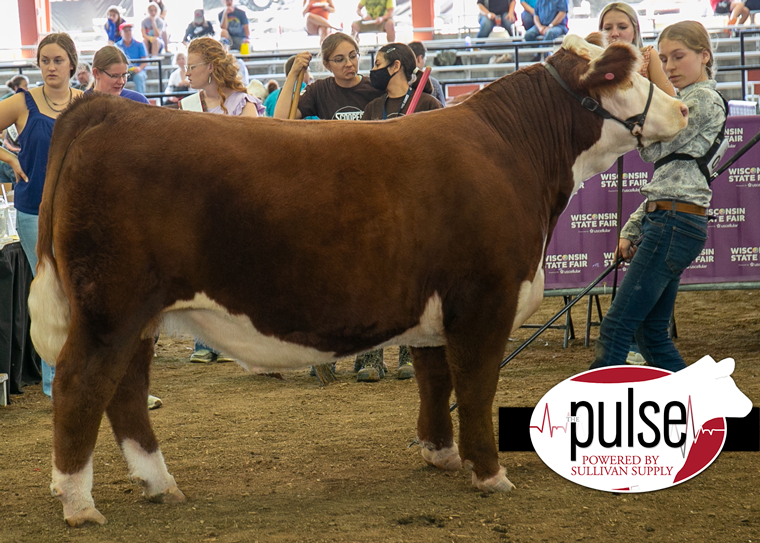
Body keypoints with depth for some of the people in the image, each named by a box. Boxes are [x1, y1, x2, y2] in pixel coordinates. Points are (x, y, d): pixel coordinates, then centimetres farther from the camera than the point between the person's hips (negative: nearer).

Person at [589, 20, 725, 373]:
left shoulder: (704, 99, -4)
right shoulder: (686, 102, 26)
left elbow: (654, 148, -11)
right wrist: (632, 229, 20)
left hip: (676, 223, -10)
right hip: (664, 221, 10)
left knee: (615, 327, -13)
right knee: (651, 333, 10)